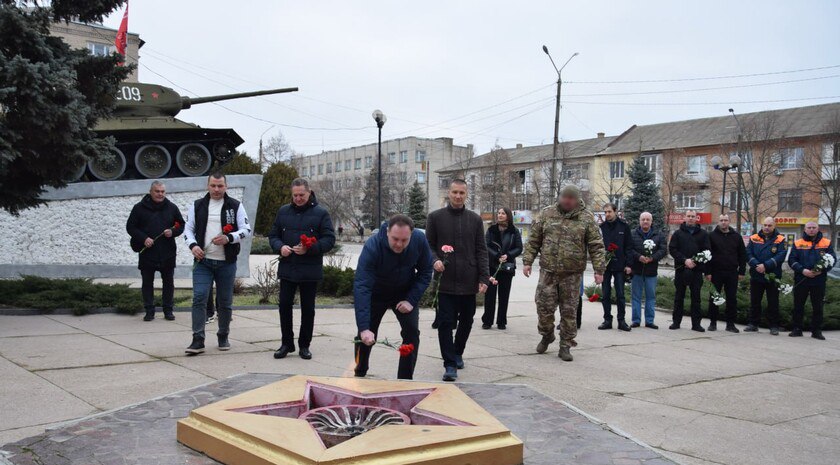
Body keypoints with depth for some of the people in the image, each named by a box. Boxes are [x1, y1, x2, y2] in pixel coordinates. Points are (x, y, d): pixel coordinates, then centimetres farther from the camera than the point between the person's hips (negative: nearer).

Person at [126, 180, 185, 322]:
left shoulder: (172, 208, 7)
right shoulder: (139, 208, 1)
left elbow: (181, 225, 13)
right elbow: (130, 227, 2)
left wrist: (173, 232, -8)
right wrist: (143, 238, -12)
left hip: (167, 253, 1)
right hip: (147, 252, -1)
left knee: (168, 282, 6)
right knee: (147, 282, 5)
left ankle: (168, 310, 16)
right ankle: (149, 311, 13)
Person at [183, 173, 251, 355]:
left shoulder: (236, 206, 1)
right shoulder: (197, 205, 7)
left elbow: (246, 230, -2)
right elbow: (188, 229, 10)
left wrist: (228, 238, -19)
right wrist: (193, 245, -10)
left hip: (227, 263, 0)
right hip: (203, 261, 1)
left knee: (225, 302, 9)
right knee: (199, 298, -10)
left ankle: (223, 337, 25)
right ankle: (198, 340, -7)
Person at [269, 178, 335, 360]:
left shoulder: (320, 213, -2)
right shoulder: (283, 211, 9)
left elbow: (329, 239, -6)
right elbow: (273, 235, 13)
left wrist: (309, 249, -20)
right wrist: (280, 246, -9)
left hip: (310, 270, -2)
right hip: (287, 268, 3)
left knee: (308, 308, 6)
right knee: (284, 305, 2)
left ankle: (304, 345, 17)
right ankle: (286, 343, 15)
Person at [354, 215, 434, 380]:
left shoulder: (420, 240, -27)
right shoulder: (372, 247, -36)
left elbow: (425, 272, -11)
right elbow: (361, 287, -42)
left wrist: (412, 300, -22)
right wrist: (364, 327, -50)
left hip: (405, 293, 2)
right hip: (376, 293, -2)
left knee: (412, 333, -10)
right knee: (366, 337, 2)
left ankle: (405, 381, 5)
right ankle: (359, 375, 29)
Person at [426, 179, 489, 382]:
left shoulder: (475, 219, 8)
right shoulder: (435, 217, 4)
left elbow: (481, 251, 7)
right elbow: (429, 245, 7)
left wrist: (483, 278, 0)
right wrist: (434, 261, -14)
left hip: (469, 282, 2)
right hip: (446, 281, -2)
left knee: (466, 321, 13)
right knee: (445, 323, -6)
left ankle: (457, 353, 34)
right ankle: (450, 364, -1)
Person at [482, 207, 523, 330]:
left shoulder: (514, 232, 3)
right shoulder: (491, 230, 4)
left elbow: (519, 249, 1)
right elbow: (486, 246, -4)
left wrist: (508, 255, -15)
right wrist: (497, 256, -18)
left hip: (507, 267, 0)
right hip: (491, 266, 0)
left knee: (504, 295, 4)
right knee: (490, 294, 0)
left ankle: (501, 321, 12)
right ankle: (487, 321, 6)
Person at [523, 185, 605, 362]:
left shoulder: (586, 218, 1)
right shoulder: (547, 213, 5)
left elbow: (596, 246, 0)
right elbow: (534, 240, 9)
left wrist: (599, 269, -6)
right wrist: (528, 261, 2)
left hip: (572, 274, -1)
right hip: (548, 271, 1)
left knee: (569, 310, 4)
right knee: (544, 306, 1)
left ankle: (565, 346, 15)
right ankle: (547, 335, 27)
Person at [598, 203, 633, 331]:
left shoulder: (624, 226, 1)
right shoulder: (601, 227, 3)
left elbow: (629, 246, 2)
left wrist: (628, 264, -4)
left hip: (619, 266, -1)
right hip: (604, 265, 2)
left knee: (620, 294, 2)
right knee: (605, 295, 5)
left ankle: (621, 320, 9)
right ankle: (607, 320, 13)